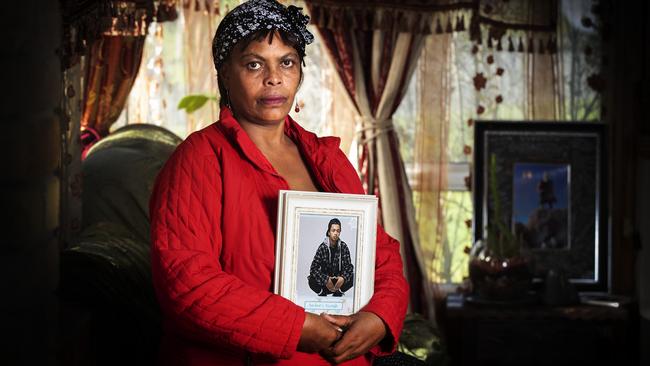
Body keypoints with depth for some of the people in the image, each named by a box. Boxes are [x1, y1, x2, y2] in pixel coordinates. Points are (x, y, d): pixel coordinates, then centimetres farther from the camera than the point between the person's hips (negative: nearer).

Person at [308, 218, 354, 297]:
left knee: (352, 278, -26)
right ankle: (322, 293, 4)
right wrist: (326, 280, -32)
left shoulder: (343, 246, -7)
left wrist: (343, 278, -30)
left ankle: (338, 292, 3)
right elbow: (313, 268, -17)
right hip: (324, 281, -1)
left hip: (338, 280, 1)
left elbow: (349, 266, -9)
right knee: (312, 281, -30)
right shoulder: (322, 247, -12)